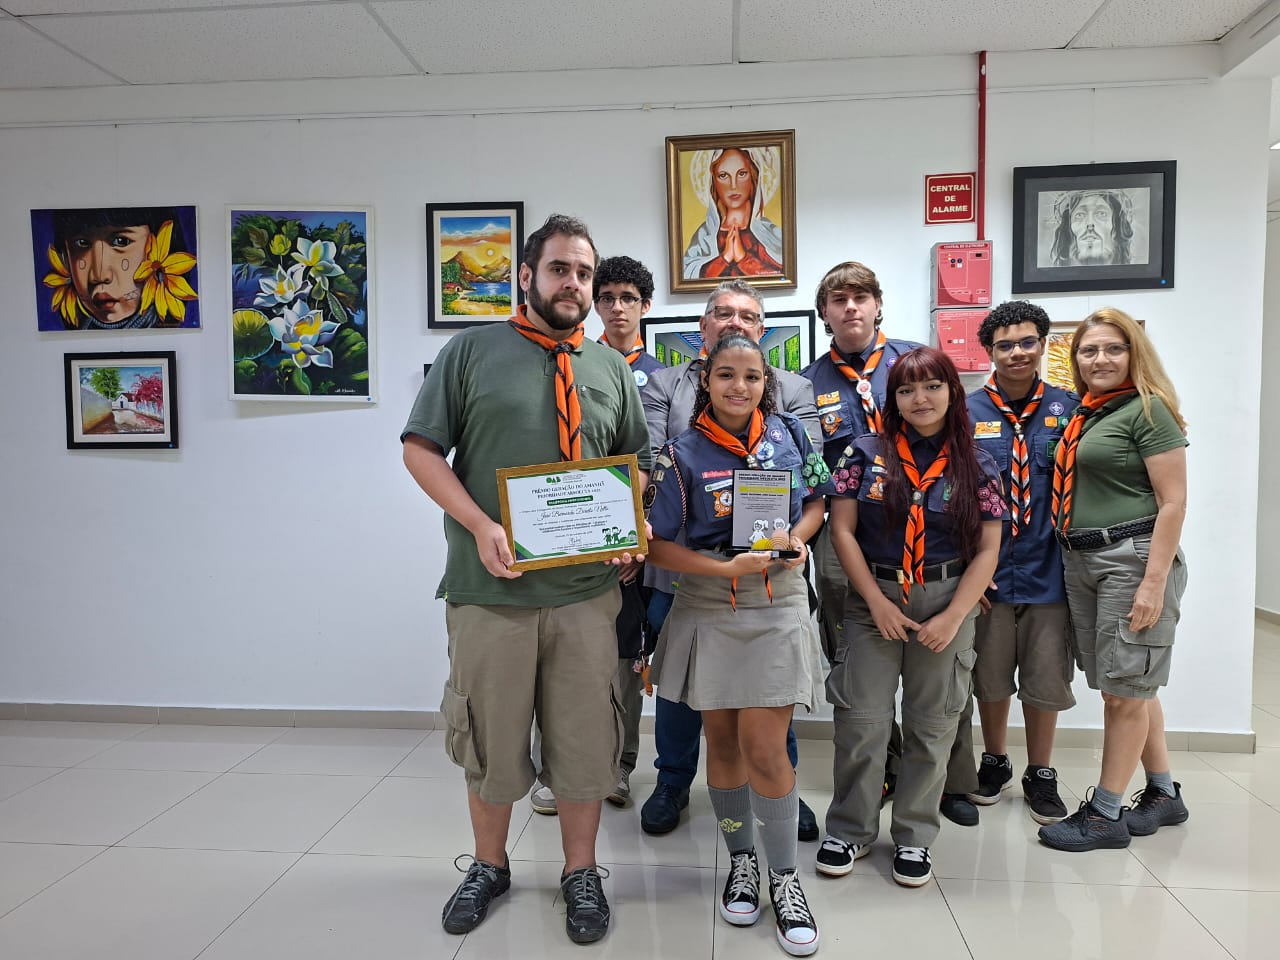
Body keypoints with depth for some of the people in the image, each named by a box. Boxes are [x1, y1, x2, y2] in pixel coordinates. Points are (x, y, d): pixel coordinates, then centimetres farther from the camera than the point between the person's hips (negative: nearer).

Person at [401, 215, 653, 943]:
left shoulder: (612, 370, 11)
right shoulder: (472, 351, 2)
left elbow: (636, 464, 17)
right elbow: (421, 449, -2)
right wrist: (481, 527, -14)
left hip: (586, 590, 2)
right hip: (490, 587, -2)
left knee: (585, 738, 11)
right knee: (488, 738, 14)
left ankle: (582, 874, 32)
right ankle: (489, 866, 37)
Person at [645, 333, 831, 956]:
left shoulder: (788, 433, 1)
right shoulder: (682, 453, -6)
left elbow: (818, 500, 13)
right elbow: (657, 544, -7)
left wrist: (797, 537, -7)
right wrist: (729, 569, -18)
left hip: (778, 607, 0)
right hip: (708, 607, 0)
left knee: (764, 750, -4)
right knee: (723, 740, 12)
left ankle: (785, 876, 18)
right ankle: (741, 860, 34)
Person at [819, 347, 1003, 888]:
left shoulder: (976, 468, 3)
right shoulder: (866, 454, 1)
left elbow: (987, 550, 1)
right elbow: (841, 529, -3)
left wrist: (954, 616, -9)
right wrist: (877, 602, -8)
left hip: (947, 604, 1)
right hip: (873, 602, -1)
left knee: (931, 727, 9)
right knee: (861, 722, 0)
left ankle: (914, 837, 26)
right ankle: (849, 830, 20)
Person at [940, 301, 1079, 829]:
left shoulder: (1068, 408, 1)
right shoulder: (966, 413, -3)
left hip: (1048, 571, 1)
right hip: (987, 570, 0)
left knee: (1046, 680, 12)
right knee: (989, 679, 14)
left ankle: (1040, 775, 32)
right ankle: (994, 761, 36)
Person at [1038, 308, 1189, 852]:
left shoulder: (1147, 409, -7)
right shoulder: (1084, 414, 14)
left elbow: (1173, 502, -12)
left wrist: (1153, 583, -17)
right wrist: (1071, 556, 9)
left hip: (1133, 557, -7)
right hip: (1081, 562, 8)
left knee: (1125, 690, 2)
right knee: (1131, 686, 16)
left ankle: (1104, 814, 12)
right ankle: (1164, 794, 32)